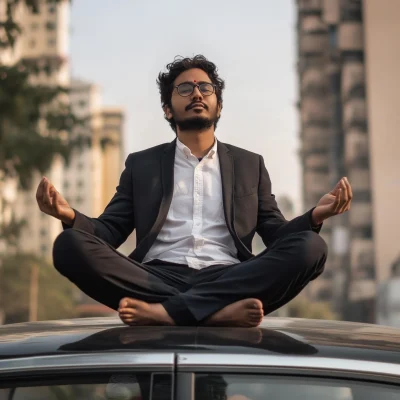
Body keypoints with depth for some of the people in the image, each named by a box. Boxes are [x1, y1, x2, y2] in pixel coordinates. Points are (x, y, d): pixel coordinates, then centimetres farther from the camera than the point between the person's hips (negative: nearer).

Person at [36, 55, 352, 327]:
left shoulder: (250, 165, 22)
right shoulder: (141, 165, 21)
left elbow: (277, 235, 17)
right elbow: (110, 232, 14)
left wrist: (315, 215, -5)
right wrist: (69, 215, -8)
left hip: (227, 281, 1)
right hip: (158, 279, 0)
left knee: (309, 247, -25)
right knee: (70, 245, -25)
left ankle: (166, 311, -33)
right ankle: (217, 312, -34)